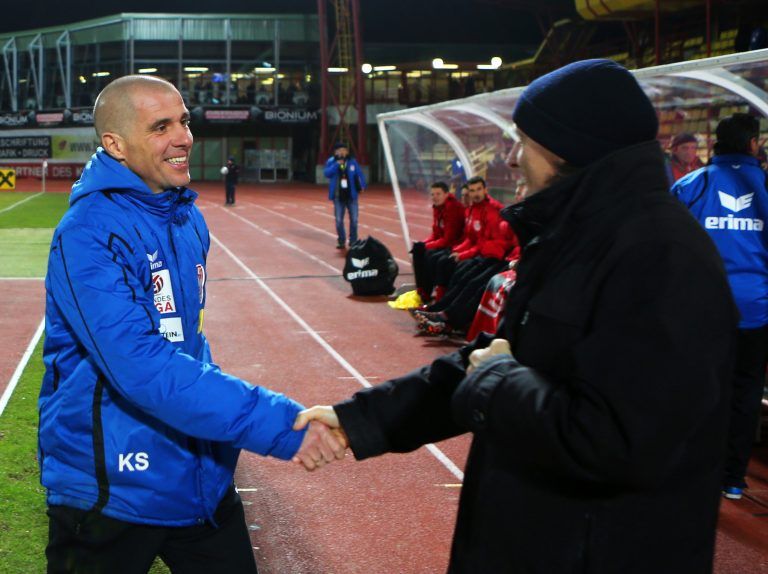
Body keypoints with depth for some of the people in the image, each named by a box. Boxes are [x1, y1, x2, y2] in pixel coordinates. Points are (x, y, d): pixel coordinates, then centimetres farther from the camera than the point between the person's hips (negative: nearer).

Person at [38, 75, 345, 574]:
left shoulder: (189, 220, 6)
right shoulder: (88, 233, -20)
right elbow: (143, 366, -31)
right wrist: (281, 423, -34)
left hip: (201, 474, 7)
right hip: (112, 490, -6)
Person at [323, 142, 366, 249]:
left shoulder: (352, 161, 0)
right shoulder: (331, 161, -1)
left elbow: (359, 174, 7)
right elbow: (327, 173, -15)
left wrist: (362, 186, -1)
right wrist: (337, 164, -23)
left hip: (351, 195, 0)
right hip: (338, 196, 0)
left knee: (354, 219, 1)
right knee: (339, 220, 0)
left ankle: (353, 242, 12)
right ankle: (341, 242, 11)